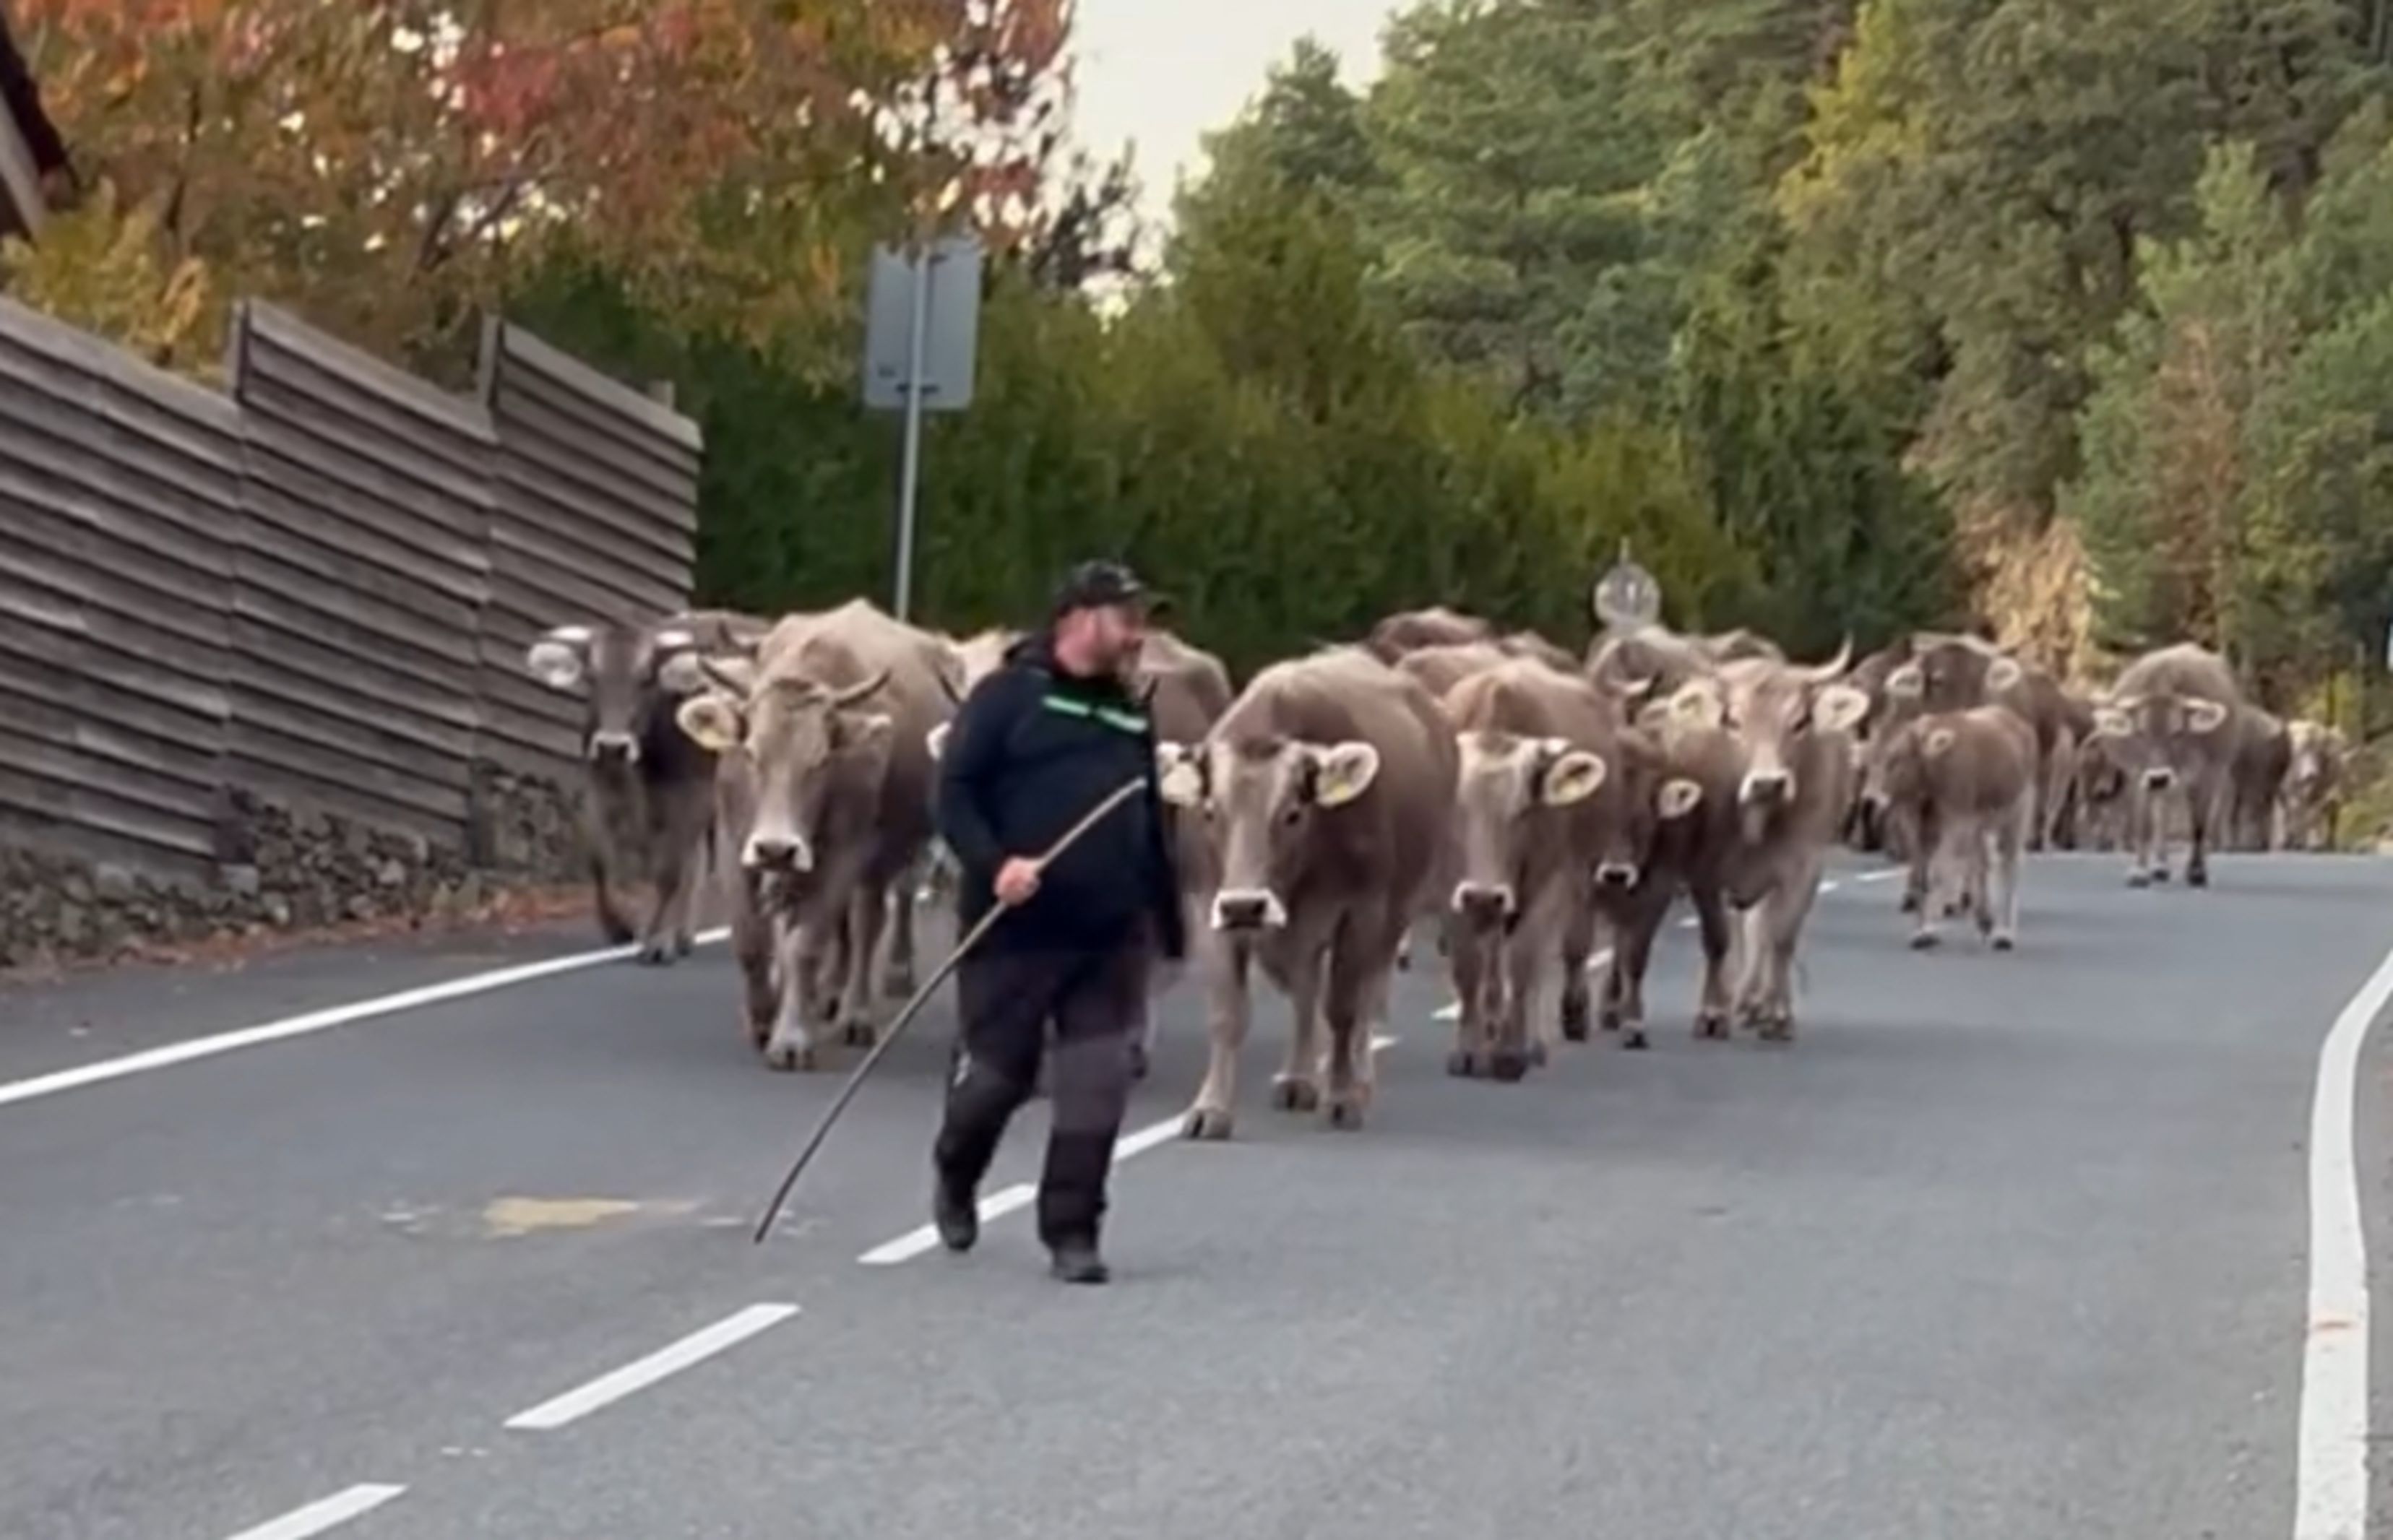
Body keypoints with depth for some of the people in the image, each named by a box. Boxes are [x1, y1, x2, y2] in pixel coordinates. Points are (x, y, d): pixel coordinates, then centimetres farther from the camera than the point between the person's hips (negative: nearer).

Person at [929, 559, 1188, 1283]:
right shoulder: (1008, 695, -4)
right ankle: (954, 1179, 35)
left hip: (1110, 937, 4)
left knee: (1096, 1087, -3)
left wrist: (1169, 929, 19)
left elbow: (1150, 829, 20)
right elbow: (954, 790, -9)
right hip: (1015, 929, -4)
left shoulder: (1131, 715, 14)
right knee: (998, 1073, 5)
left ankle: (1071, 1232, 6)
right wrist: (993, 863, -25)